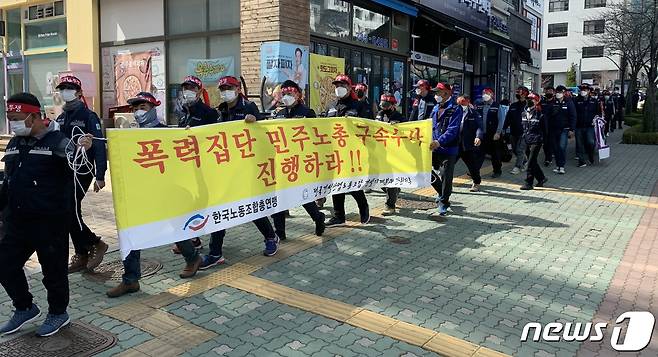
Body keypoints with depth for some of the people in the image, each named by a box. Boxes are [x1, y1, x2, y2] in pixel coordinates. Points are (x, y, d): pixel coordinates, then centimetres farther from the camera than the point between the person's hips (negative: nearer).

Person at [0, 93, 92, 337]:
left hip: (51, 221, -7)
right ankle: (25, 308, 33)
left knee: (53, 268, 5)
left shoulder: (57, 141, -12)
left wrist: (83, 151, -46)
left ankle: (58, 313, 26)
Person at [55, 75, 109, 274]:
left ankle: (96, 244, 5)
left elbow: (99, 147, -14)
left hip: (82, 172, -8)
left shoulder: (88, 116, -8)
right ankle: (82, 256, 19)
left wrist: (100, 176, -20)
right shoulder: (61, 118, 13)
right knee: (71, 213, 10)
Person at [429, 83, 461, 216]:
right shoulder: (436, 109, 13)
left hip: (448, 149, -7)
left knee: (446, 177, 0)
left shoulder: (455, 109, -11)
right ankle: (442, 194, 35)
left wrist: (439, 141, -33)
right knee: (430, 173, 11)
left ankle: (443, 203, 15)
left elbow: (452, 130, -21)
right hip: (435, 148, 7)